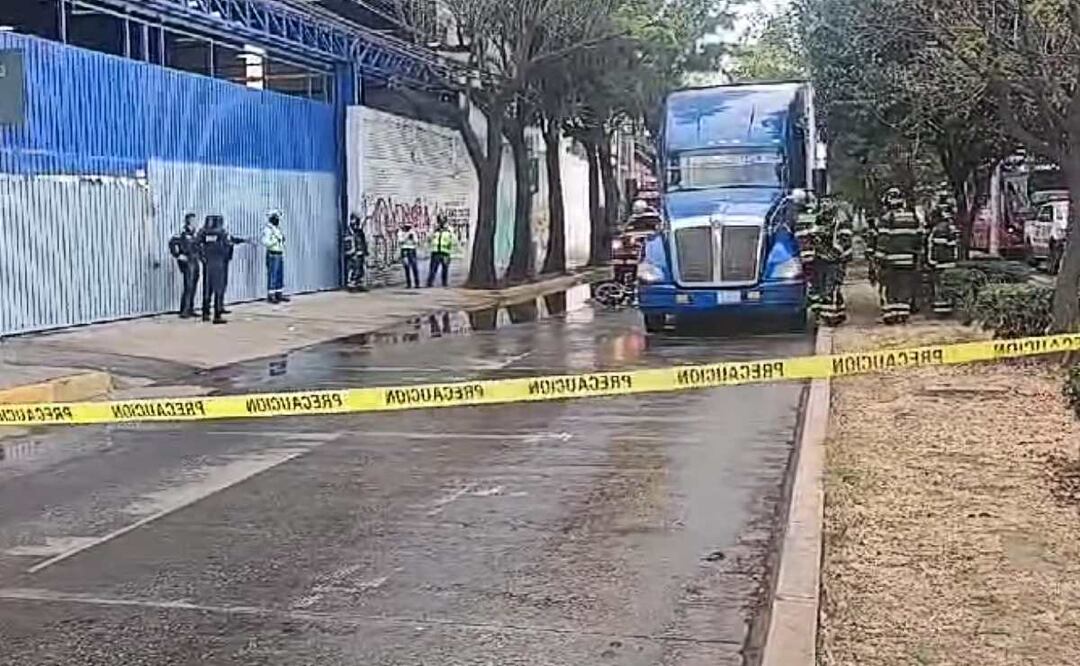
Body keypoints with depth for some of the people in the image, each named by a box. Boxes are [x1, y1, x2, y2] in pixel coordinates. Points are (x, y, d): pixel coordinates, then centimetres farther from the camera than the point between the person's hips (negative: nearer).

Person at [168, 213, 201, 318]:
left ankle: (190, 310, 17)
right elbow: (172, 242, -24)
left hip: (195, 262, 8)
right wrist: (178, 255, -19)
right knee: (188, 287, -11)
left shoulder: (192, 233, 13)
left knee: (193, 287, 10)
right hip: (187, 263, -8)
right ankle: (184, 311, -8)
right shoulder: (183, 232, -13)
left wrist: (197, 256, 18)